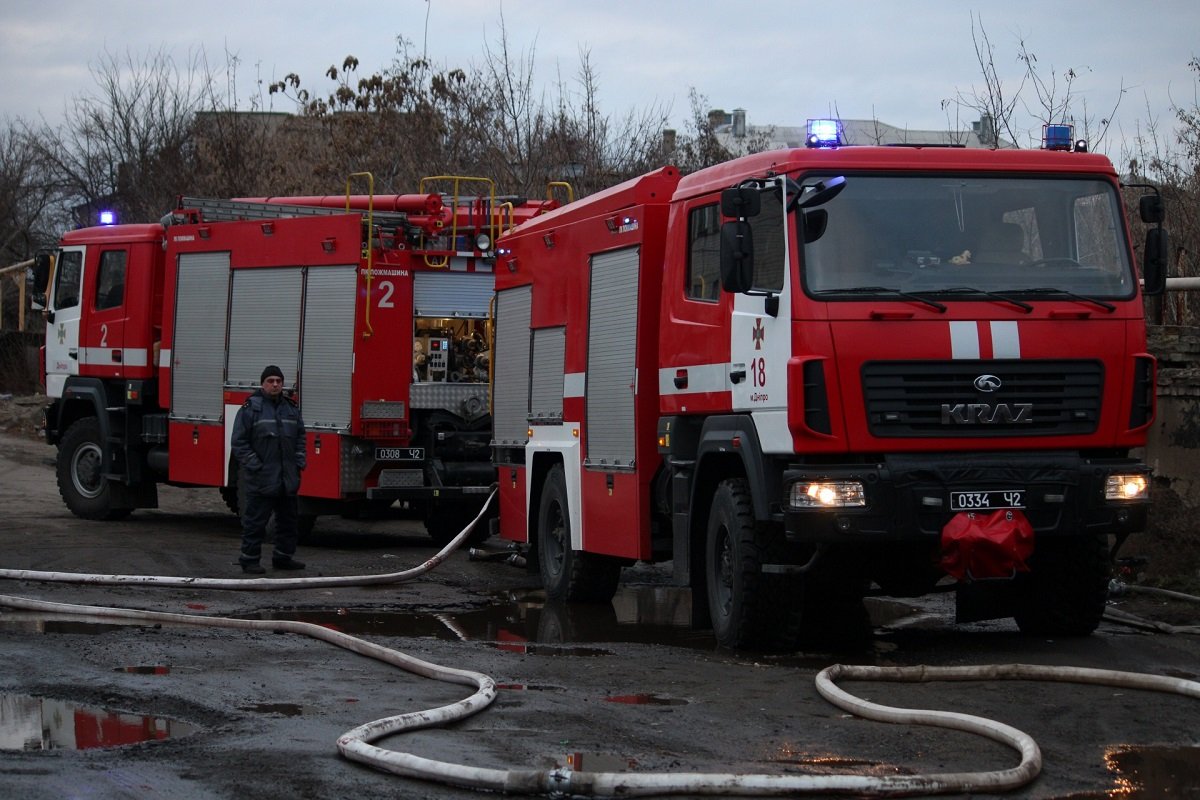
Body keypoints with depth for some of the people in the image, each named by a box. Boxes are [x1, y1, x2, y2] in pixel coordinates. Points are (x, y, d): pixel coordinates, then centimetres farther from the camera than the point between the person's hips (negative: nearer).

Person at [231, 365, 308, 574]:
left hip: (287, 478, 6)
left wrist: (299, 461, 8)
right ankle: (249, 559, 4)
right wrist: (253, 465, -13)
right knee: (255, 520, -3)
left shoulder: (291, 408, 12)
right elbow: (239, 441, -8)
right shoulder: (251, 408, -6)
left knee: (288, 519, 13)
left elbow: (300, 437, 21)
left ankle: (283, 556, 23)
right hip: (260, 478, -6)